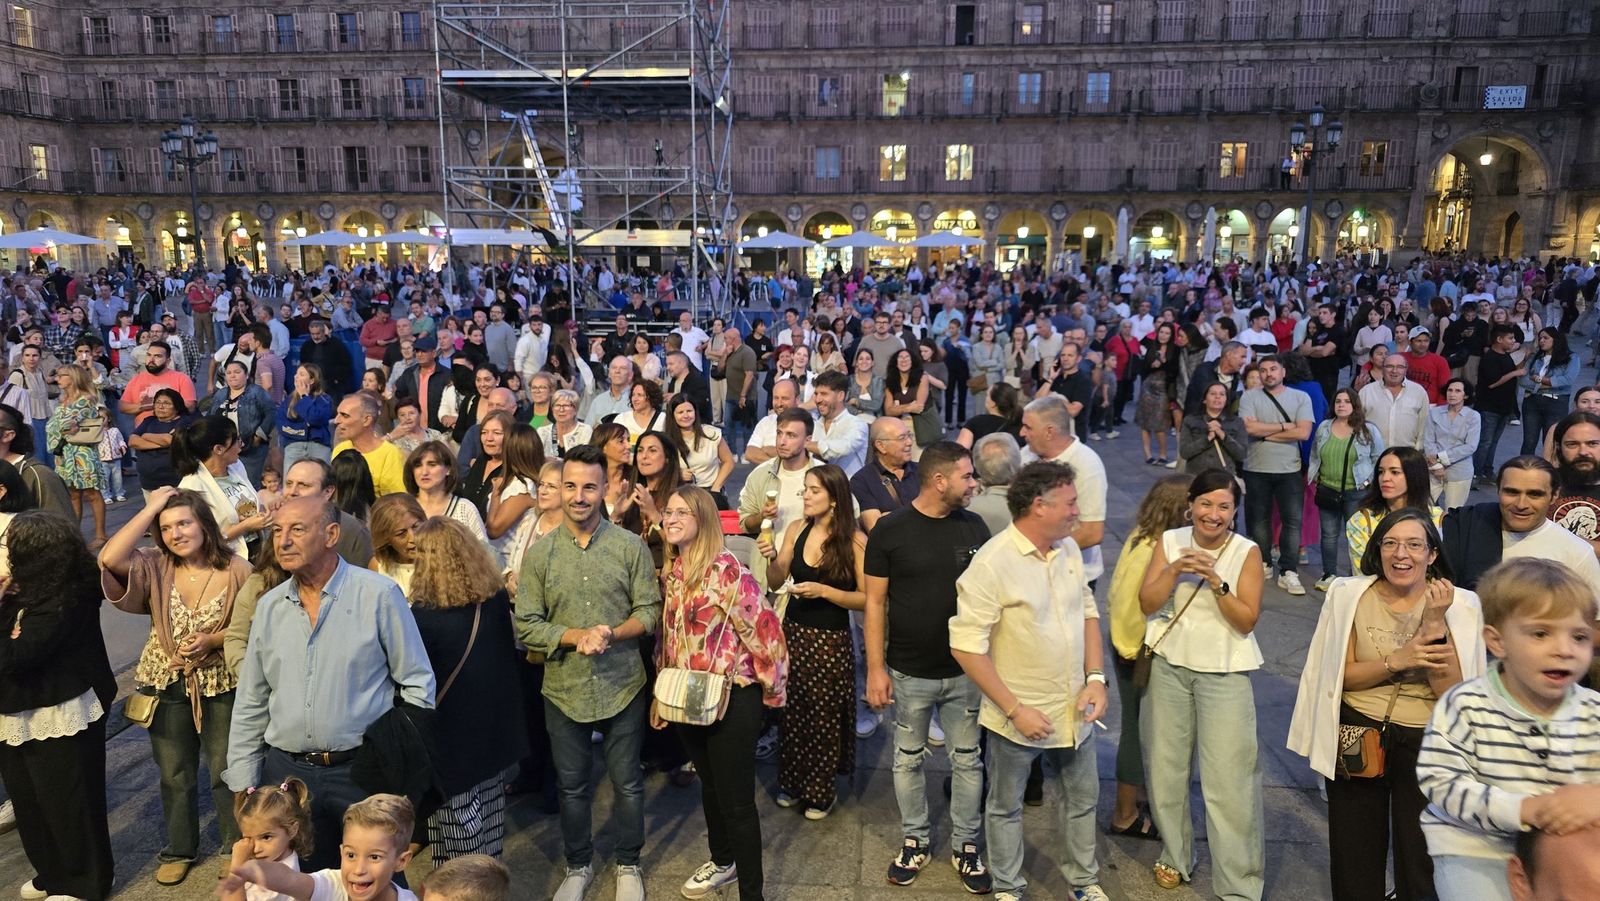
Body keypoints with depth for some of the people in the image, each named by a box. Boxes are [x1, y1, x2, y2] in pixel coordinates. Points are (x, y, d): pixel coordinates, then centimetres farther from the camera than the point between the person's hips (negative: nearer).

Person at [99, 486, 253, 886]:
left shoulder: (237, 569, -13)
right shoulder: (156, 566, -8)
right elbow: (109, 559, -28)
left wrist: (212, 640, -22)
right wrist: (151, 508, -23)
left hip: (222, 684, -2)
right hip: (167, 684, 2)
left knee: (226, 771, 13)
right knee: (175, 775, 18)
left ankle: (238, 848, 32)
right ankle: (179, 850, 39)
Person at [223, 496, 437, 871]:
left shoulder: (379, 595, -10)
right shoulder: (269, 607, 5)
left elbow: (417, 685, -6)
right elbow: (250, 705, 12)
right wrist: (243, 785, 9)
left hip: (363, 771, -4)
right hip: (286, 770, 4)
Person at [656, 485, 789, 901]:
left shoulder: (725, 568, -19)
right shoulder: (671, 571, 5)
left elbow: (763, 628, -18)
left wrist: (770, 688, -9)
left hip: (731, 698, -7)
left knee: (736, 799, 1)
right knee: (709, 785, 24)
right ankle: (722, 861, 46)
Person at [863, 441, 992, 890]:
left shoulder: (974, 526, -3)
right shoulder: (890, 529, -10)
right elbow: (875, 601, -6)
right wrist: (875, 668, -8)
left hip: (966, 671, 2)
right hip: (909, 672, -2)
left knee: (967, 760, 12)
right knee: (908, 759, 13)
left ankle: (966, 845, 30)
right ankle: (914, 841, 32)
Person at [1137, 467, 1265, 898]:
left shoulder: (1247, 552, -8)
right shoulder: (1170, 541, -1)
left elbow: (1247, 621, -11)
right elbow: (1147, 603, -5)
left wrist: (1216, 582, -24)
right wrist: (1174, 570, -20)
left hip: (1224, 674, -3)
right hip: (1169, 667, 3)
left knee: (1229, 780, -4)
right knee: (1166, 768, 13)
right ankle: (1175, 855, 34)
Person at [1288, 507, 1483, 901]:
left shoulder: (1459, 606, -7)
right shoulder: (1349, 595, -5)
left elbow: (1451, 695, -13)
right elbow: (1343, 676, -4)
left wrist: (1435, 623, -21)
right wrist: (1398, 660, -19)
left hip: (1426, 744, -1)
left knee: (1421, 862, 9)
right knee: (1354, 858, 13)